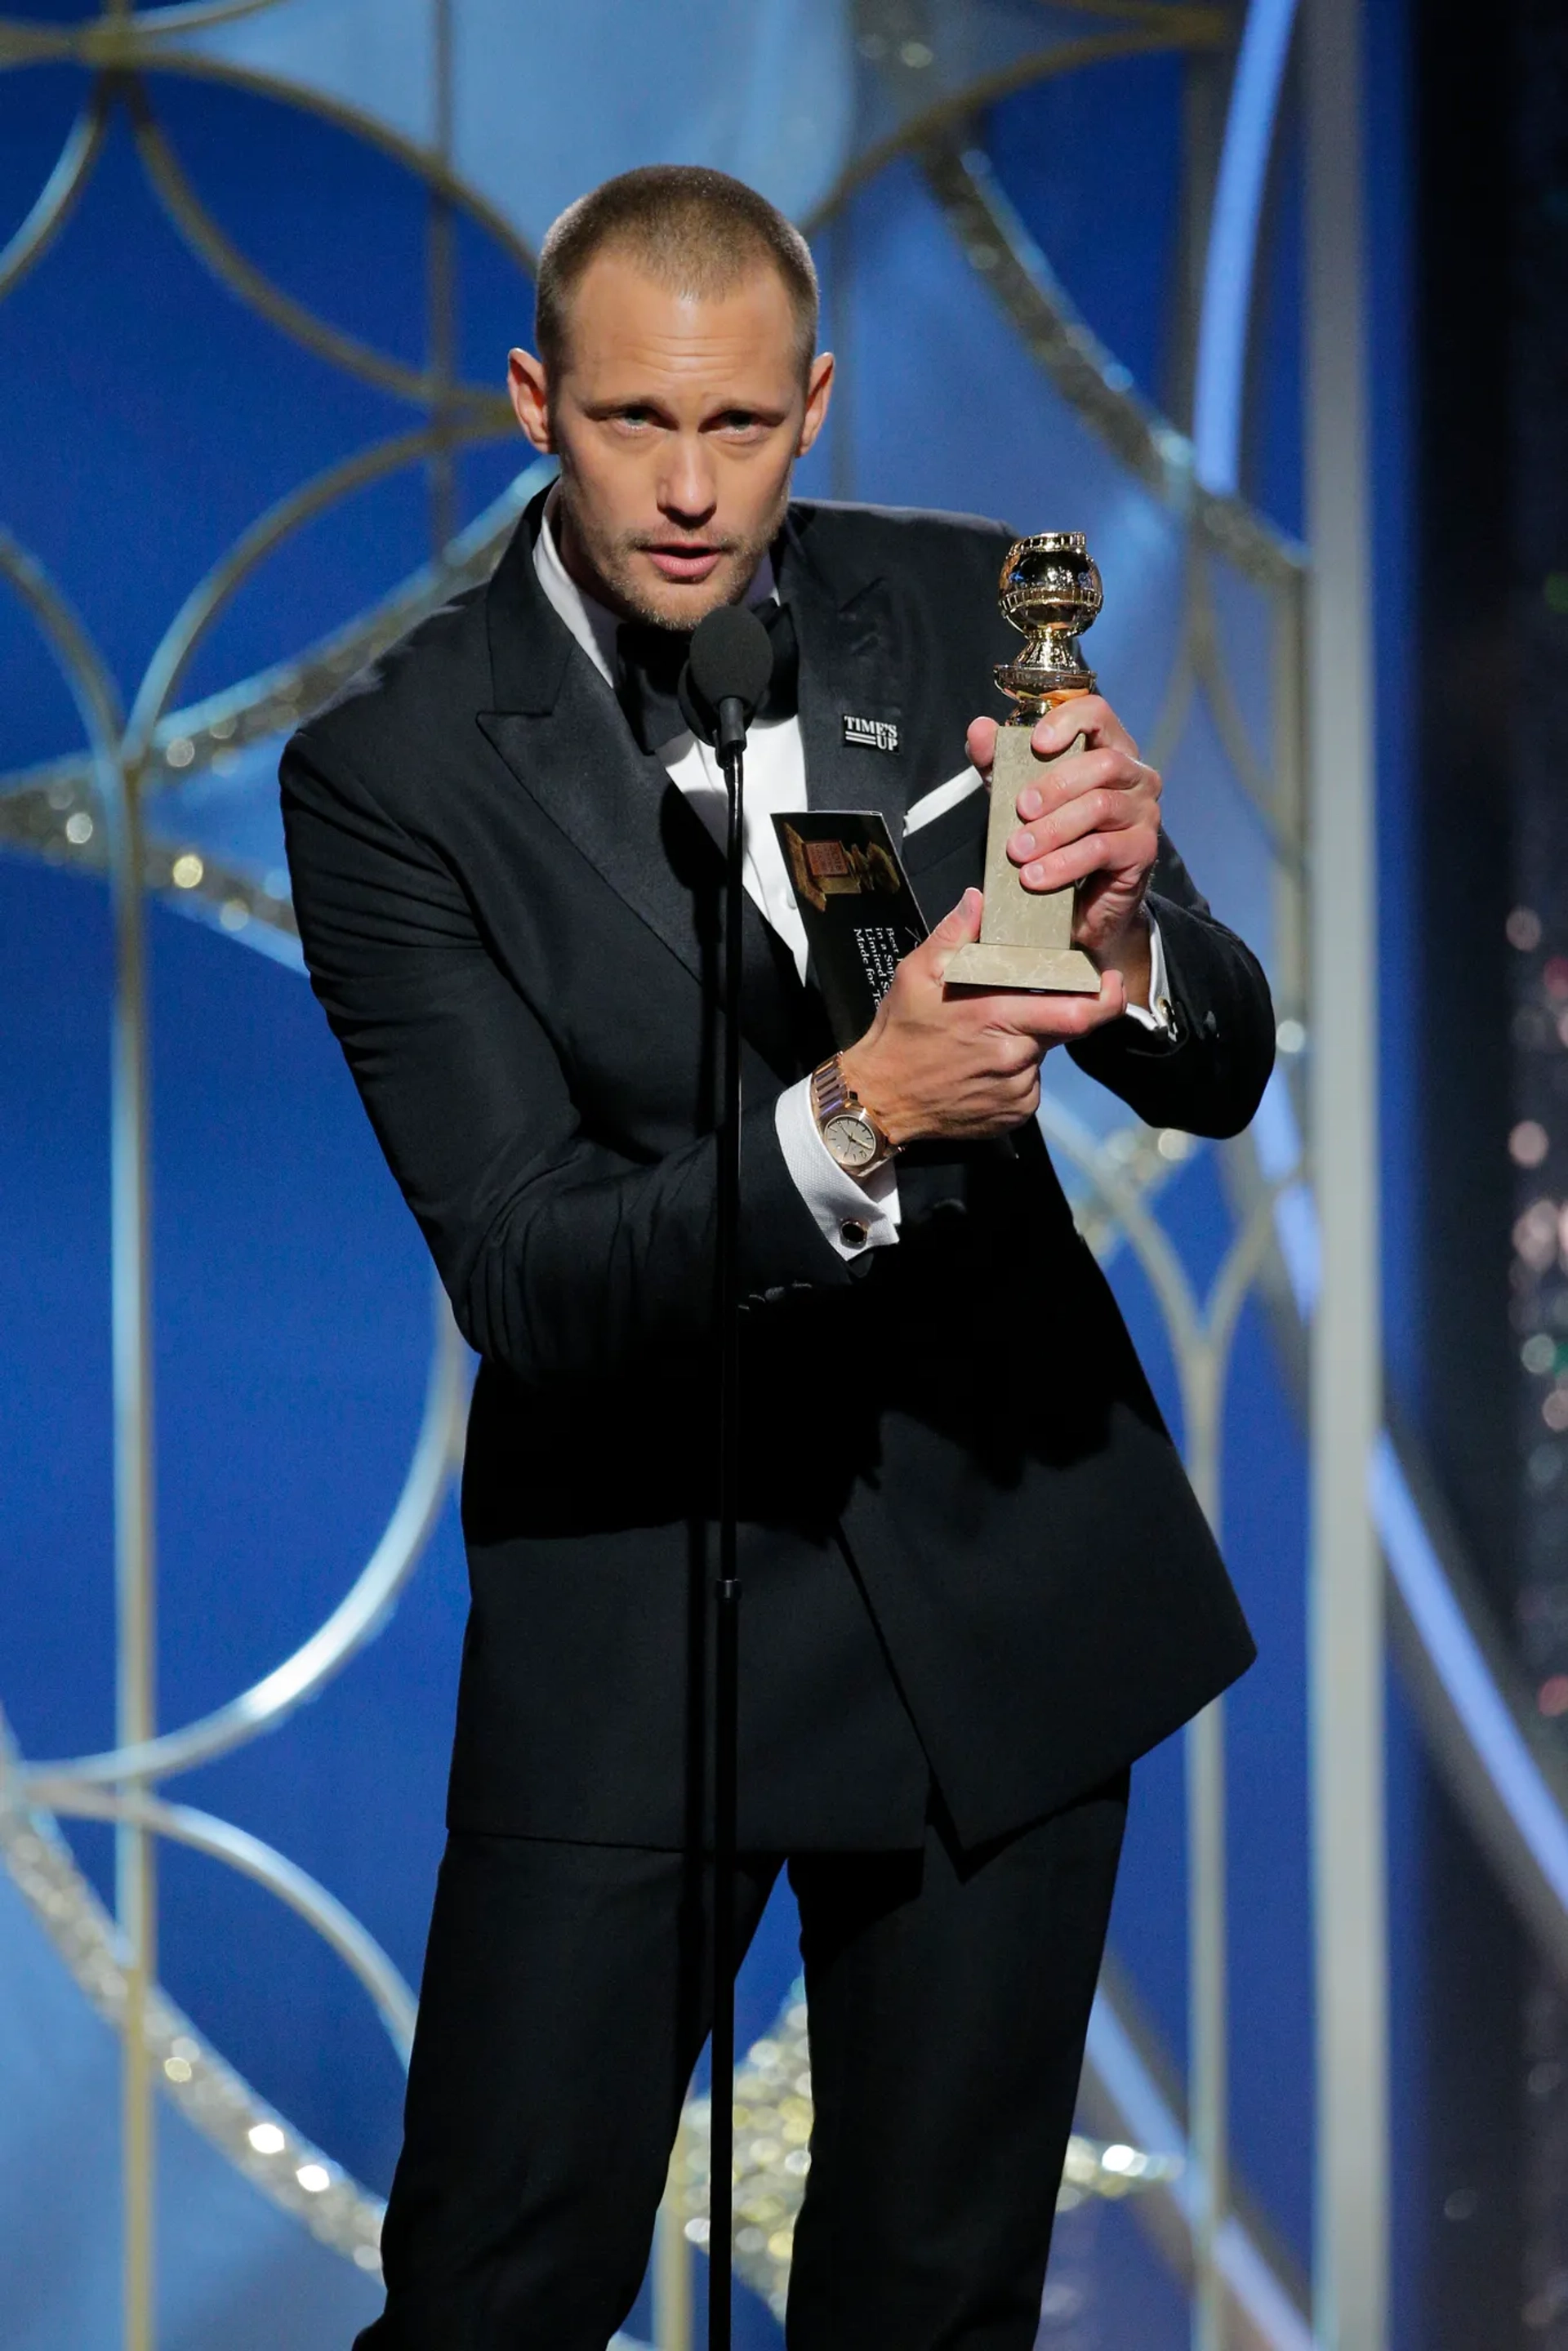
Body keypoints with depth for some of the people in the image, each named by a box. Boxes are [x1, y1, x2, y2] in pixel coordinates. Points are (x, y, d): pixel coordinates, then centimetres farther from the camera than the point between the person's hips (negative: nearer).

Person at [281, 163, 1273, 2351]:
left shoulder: (957, 611, -3)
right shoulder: (393, 767, -13)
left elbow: (1220, 1078, -3)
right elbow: (524, 1278, -18)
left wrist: (1120, 926, -27)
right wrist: (850, 1121, -35)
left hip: (1006, 1566, 3)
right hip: (636, 1586, -3)